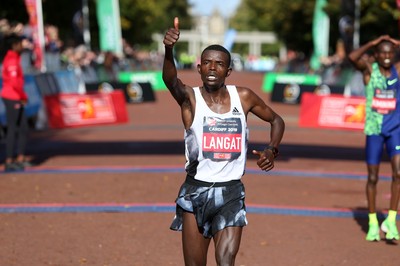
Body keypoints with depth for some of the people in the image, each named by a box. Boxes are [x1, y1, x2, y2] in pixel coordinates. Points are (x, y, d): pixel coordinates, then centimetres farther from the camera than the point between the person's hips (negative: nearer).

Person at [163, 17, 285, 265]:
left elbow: (276, 120, 18)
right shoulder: (190, 98, -6)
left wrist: (272, 150, -1)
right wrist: (169, 51, -51)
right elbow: (170, 80, -30)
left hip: (231, 193, 1)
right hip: (195, 192, -1)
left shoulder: (243, 97, 2)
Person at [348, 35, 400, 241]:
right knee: (373, 177, 7)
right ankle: (373, 222, 20)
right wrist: (373, 43, -17)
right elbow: (352, 57, -24)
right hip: (374, 129, -1)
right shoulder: (369, 69, -4)